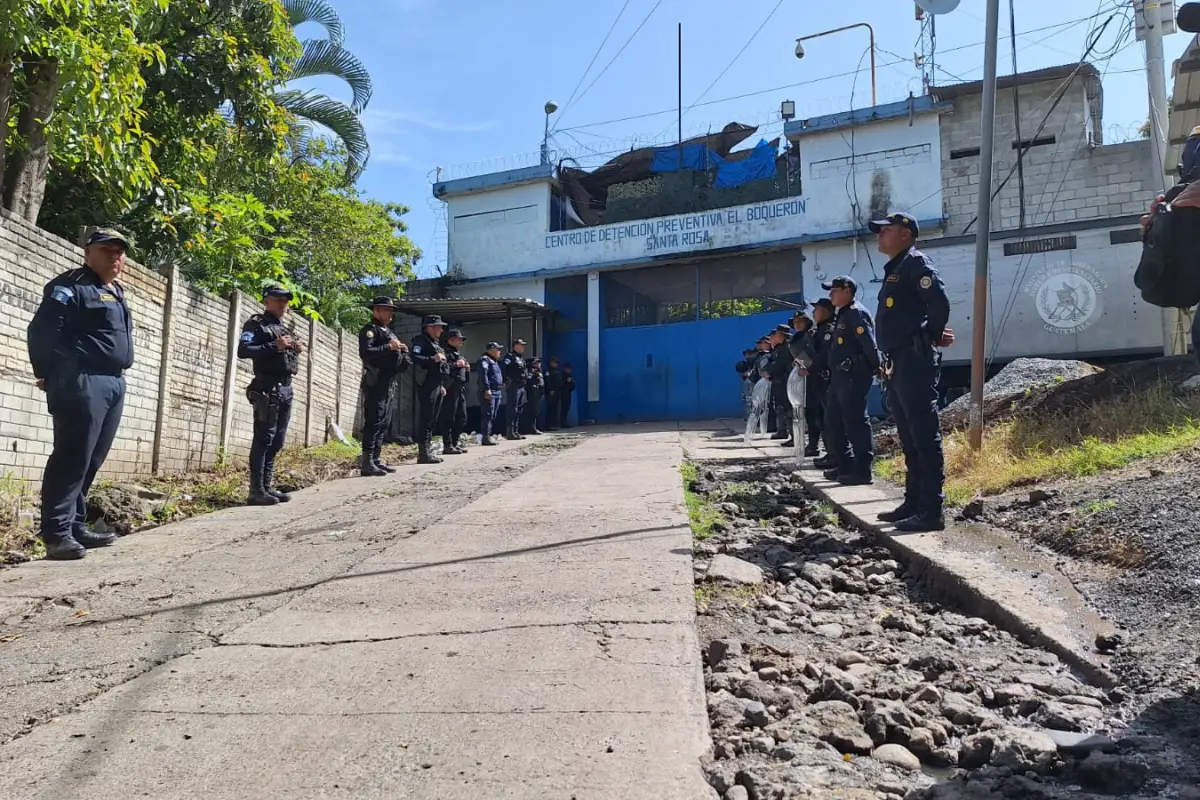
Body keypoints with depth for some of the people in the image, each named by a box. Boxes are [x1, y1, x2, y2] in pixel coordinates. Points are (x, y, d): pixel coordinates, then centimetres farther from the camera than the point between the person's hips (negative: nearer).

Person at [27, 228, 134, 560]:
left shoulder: (117, 293, 23)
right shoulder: (71, 286, -4)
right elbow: (43, 331, -12)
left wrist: (118, 375, 16)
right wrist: (54, 374, -10)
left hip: (113, 384, 9)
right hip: (82, 383, -9)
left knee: (91, 461, 11)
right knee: (72, 457, -10)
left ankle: (76, 526, 17)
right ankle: (57, 533, -8)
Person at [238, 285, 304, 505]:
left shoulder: (285, 328, 23)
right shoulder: (256, 324, -1)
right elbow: (243, 350, -14)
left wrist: (297, 350, 7)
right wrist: (274, 346, -19)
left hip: (286, 389, 8)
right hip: (267, 389, -8)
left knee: (277, 441, 9)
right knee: (263, 439, -9)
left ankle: (268, 486, 14)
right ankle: (257, 490, -8)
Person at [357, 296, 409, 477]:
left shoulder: (388, 331, 24)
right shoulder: (370, 329, -5)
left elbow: (395, 356, 26)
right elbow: (365, 352, -20)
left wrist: (402, 352, 5)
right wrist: (388, 347, -19)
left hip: (389, 383, 10)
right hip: (376, 382, -10)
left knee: (384, 423, 10)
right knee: (373, 422, -12)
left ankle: (376, 459, 15)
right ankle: (367, 463, -12)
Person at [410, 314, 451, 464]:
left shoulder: (435, 344, 24)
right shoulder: (420, 341, -4)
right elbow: (414, 359, -20)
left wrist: (442, 385, 23)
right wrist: (432, 359, -27)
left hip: (437, 385, 10)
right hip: (426, 384, -10)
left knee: (433, 419, 11)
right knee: (425, 419, -11)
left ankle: (428, 450, 17)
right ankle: (424, 452, -11)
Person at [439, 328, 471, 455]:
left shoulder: (459, 354, 26)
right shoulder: (446, 353, -5)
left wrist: (467, 367, 13)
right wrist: (456, 364, -19)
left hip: (461, 390, 10)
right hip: (451, 389, -10)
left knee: (462, 418, 12)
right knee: (449, 418, -8)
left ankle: (456, 442, 21)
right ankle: (447, 445, -6)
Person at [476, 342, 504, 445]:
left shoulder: (494, 361, 25)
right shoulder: (484, 359, -7)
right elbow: (483, 374, -19)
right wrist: (487, 389, -26)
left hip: (497, 391, 10)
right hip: (489, 392, -10)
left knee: (493, 416, 10)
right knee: (488, 415, -13)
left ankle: (489, 436, 15)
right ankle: (486, 437, -14)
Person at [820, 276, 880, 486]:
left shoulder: (856, 313, -11)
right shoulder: (843, 315, 20)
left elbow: (869, 345, -18)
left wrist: (878, 368, -16)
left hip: (854, 376, -11)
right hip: (840, 376, 11)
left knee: (855, 422, -8)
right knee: (833, 420, 13)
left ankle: (862, 470, -5)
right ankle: (844, 465, 20)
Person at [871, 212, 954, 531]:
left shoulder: (916, 262, -6)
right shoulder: (894, 269, 22)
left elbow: (940, 302, -19)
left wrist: (932, 337, -6)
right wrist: (888, 363, 12)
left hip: (914, 361, -10)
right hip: (898, 364, 10)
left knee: (925, 436, -9)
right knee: (909, 438, 14)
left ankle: (931, 510, -8)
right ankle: (913, 503, 22)